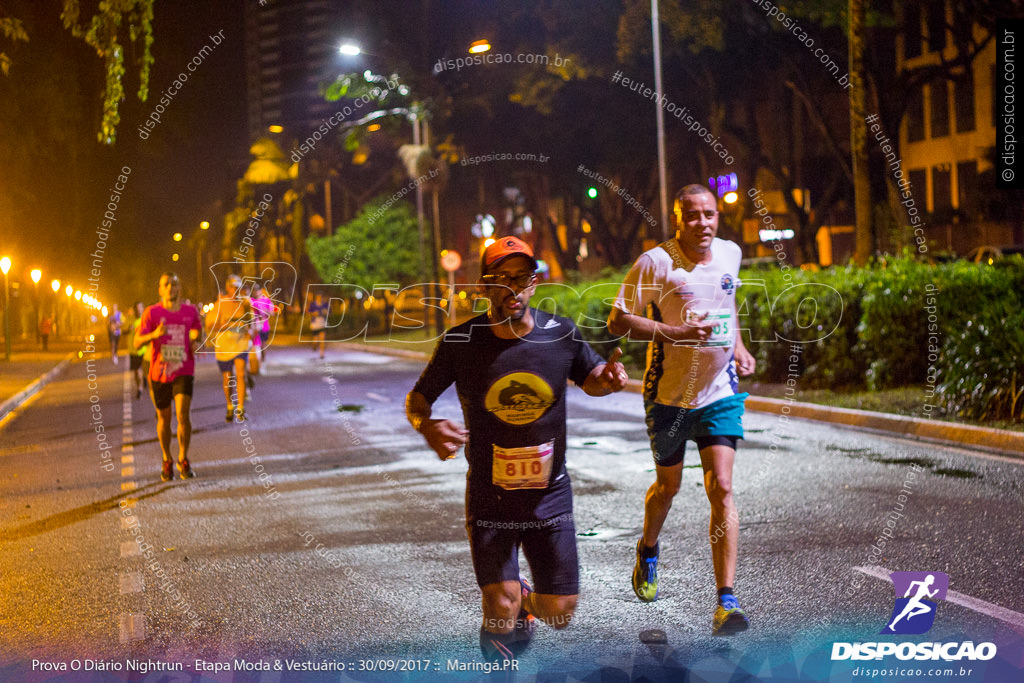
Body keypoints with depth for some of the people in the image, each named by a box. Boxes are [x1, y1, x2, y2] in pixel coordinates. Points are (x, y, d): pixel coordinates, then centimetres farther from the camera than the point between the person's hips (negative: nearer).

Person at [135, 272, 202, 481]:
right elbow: (136, 343, -8)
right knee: (164, 419, 9)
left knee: (183, 415, -16)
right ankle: (167, 461, 26)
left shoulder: (191, 311, 4)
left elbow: (196, 336, 20)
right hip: (159, 374, 0)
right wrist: (154, 334, -27)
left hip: (183, 372, 0)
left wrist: (197, 344, -4)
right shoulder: (152, 312, -3)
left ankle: (183, 460, -2)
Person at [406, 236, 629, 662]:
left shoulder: (561, 334, -5)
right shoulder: (460, 342, -9)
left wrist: (607, 378, -10)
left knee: (559, 615, 3)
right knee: (501, 613, -14)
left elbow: (590, 379, 14)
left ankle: (526, 599, 39)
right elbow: (416, 401, 1)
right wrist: (428, 427, -22)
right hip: (489, 495, -2)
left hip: (549, 494, 2)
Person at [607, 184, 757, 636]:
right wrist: (676, 333, -25)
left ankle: (726, 599, -11)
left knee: (721, 489, -11)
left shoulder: (730, 254, 4)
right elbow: (617, 322, -13)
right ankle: (648, 551, 49)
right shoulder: (656, 263, -13)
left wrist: (737, 346, 13)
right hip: (668, 395, -2)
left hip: (720, 393, 2)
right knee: (668, 486, 16)